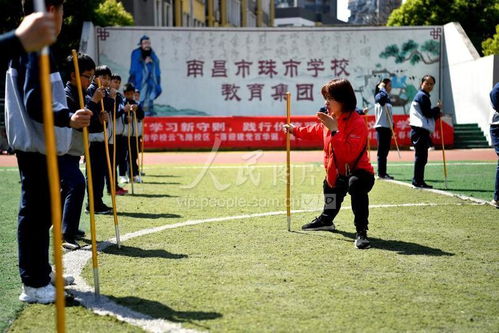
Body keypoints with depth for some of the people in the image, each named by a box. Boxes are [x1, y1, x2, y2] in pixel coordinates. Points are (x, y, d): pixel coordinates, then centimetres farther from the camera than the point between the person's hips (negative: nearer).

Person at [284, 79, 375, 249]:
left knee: (355, 184, -42)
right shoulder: (330, 119, 1)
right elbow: (315, 131, 28)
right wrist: (295, 130, 29)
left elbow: (349, 155, -37)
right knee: (330, 190, 35)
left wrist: (335, 131, -36)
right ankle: (326, 220, 65)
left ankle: (361, 232, -37)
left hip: (359, 173, -9)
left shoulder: (357, 122, -25)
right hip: (336, 175, 10)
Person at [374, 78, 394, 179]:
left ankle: (383, 173, 16)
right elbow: (383, 94, -35)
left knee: (385, 151, 11)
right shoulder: (379, 96, -8)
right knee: (382, 151, -7)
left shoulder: (387, 98, 18)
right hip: (382, 126, -9)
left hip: (387, 127, 9)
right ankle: (381, 173, -4)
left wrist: (391, 128, 20)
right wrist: (381, 87, -15)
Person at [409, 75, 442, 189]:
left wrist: (437, 114, 12)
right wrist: (438, 108, 0)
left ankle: (418, 181, 14)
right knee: (421, 156, -9)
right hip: (421, 131, -10)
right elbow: (427, 113, -15)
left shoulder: (420, 95, 23)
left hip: (421, 130, 10)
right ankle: (418, 181, -8)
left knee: (421, 157, 11)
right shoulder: (423, 96, -9)